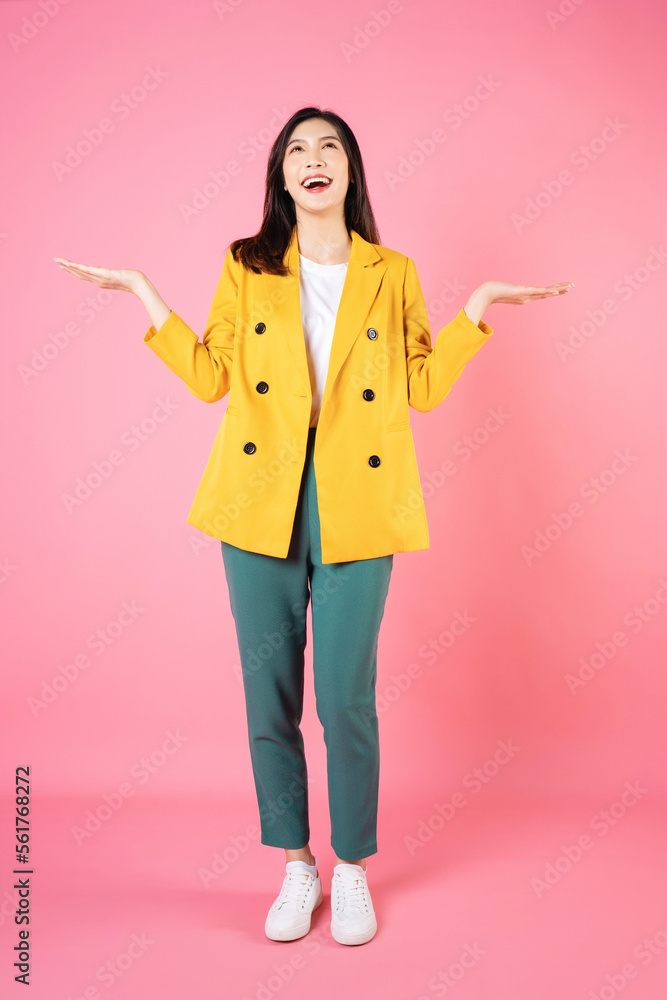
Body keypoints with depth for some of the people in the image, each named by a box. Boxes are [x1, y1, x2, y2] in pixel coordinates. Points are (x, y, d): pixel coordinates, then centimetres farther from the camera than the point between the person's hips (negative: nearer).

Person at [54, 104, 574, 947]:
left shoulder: (393, 273, 12)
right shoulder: (246, 267, 12)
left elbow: (422, 388, 7)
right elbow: (211, 377, 7)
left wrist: (475, 311, 3)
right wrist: (144, 296, 6)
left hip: (356, 507, -1)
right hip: (262, 504, 1)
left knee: (346, 700, 0)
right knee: (270, 695, 6)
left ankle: (352, 868, 24)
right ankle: (296, 867, 27)